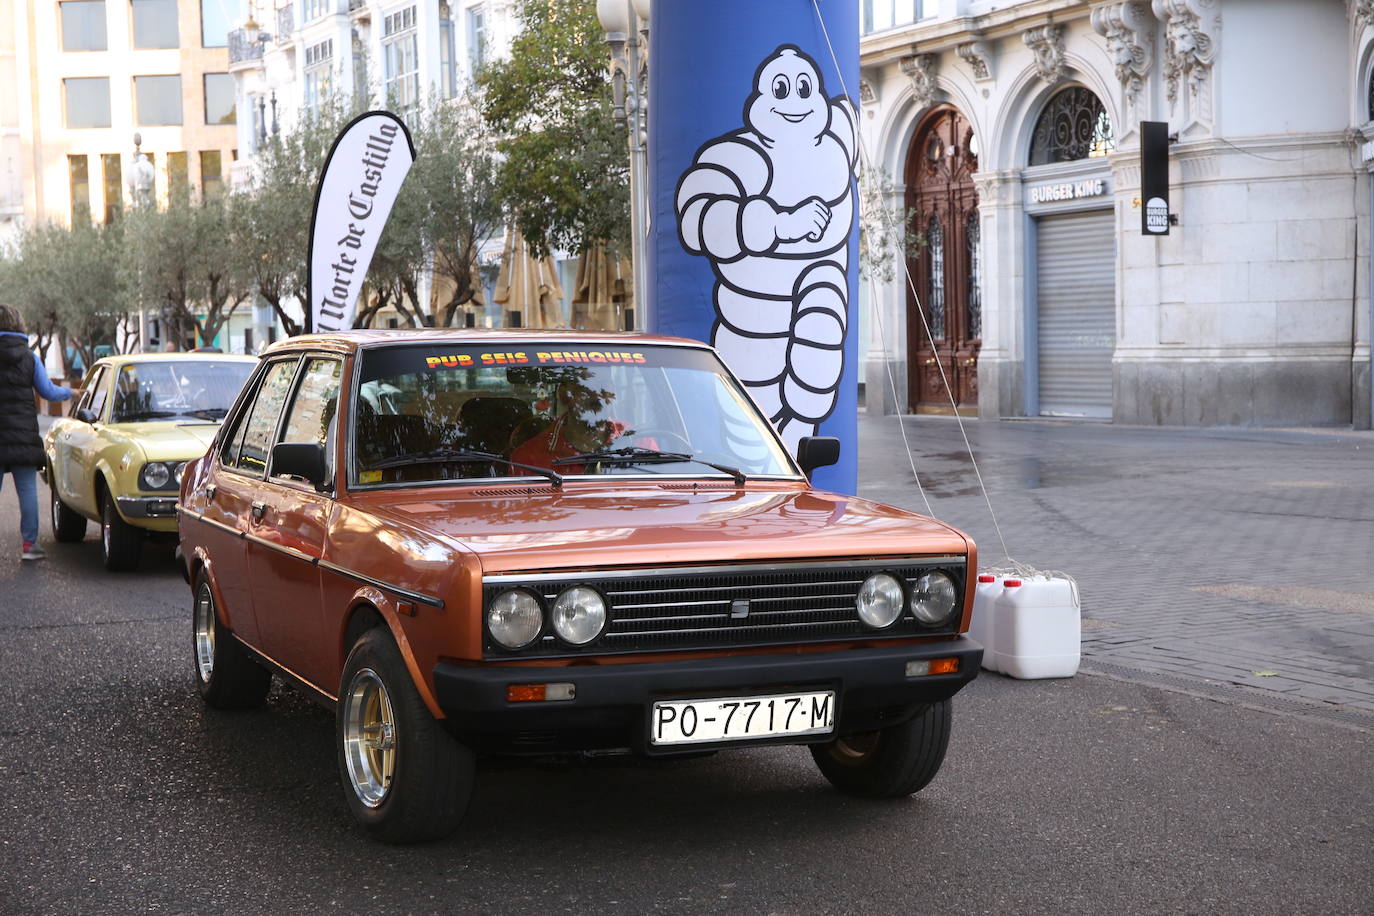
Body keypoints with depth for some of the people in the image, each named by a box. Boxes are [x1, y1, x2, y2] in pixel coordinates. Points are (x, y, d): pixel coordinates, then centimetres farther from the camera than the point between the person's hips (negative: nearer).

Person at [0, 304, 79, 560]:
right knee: (27, 489, 5)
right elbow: (48, 392, 5)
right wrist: (69, 392, 22)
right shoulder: (29, 357, 1)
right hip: (23, 435, 1)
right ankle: (29, 543, 5)